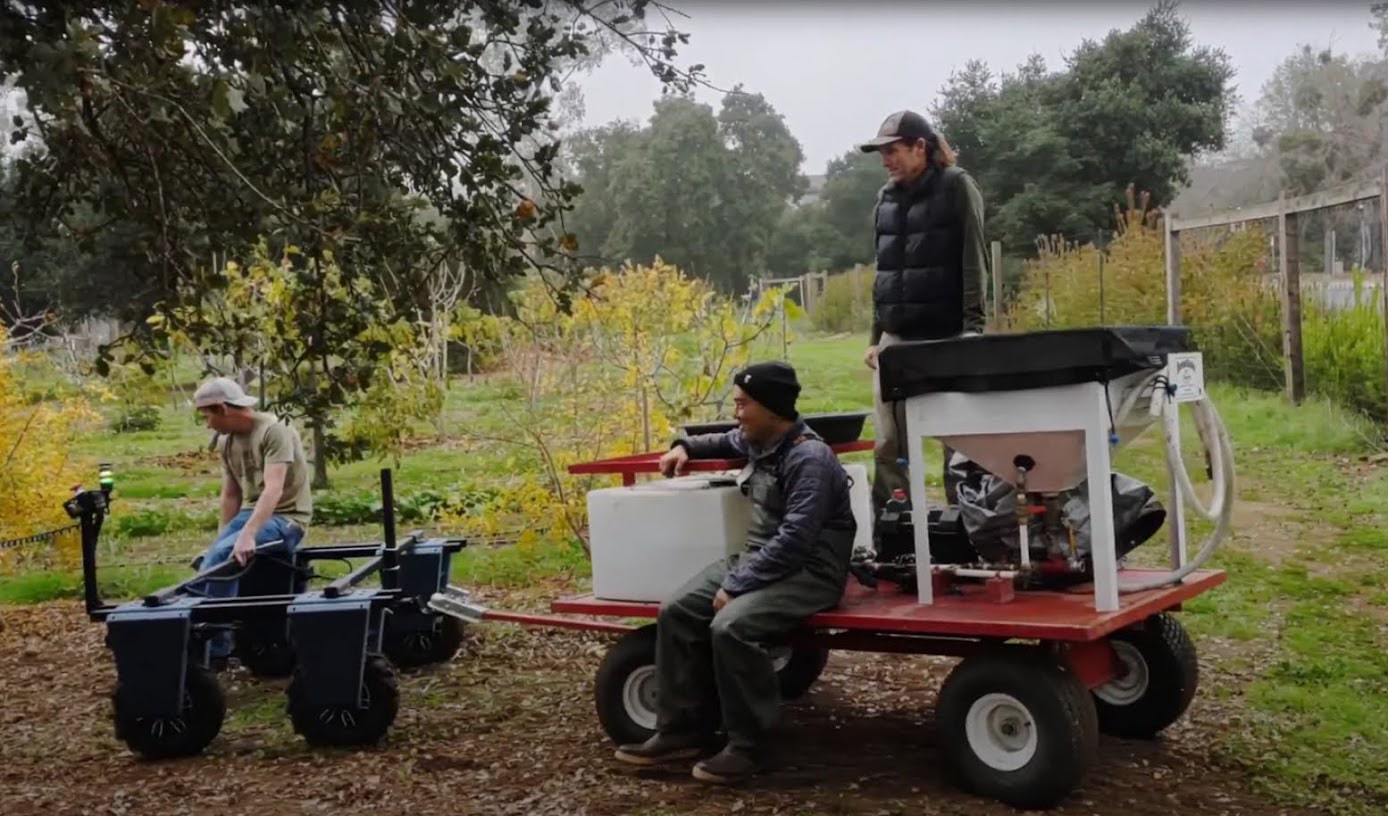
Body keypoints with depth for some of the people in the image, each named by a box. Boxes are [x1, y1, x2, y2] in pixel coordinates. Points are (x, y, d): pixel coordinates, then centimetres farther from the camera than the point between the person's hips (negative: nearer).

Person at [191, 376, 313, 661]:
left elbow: (273, 489, -28)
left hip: (285, 518, -8)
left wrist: (247, 535, -38)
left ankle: (215, 646, -17)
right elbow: (231, 495, 16)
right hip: (251, 513, 8)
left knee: (222, 555, -26)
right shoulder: (225, 441, 9)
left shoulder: (274, 431, -17)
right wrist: (220, 538, 10)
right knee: (209, 562, -14)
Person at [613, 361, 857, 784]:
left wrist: (736, 586, -26)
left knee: (730, 627, -32)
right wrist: (686, 446, 17)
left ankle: (748, 745, -16)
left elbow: (794, 541, -27)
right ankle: (682, 729, 1)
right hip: (758, 558, 9)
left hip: (809, 571, -9)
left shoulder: (810, 459, -21)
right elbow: (727, 442, 35)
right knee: (676, 611, -6)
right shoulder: (757, 441, 8)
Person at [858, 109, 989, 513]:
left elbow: (973, 261, -6)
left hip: (947, 336, -5)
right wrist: (875, 337, 15)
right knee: (888, 447, 3)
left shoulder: (956, 186, -1)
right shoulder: (887, 197, 15)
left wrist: (973, 327, -14)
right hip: (896, 338, 6)